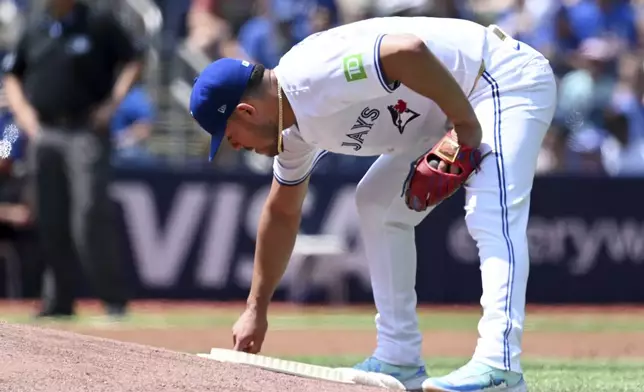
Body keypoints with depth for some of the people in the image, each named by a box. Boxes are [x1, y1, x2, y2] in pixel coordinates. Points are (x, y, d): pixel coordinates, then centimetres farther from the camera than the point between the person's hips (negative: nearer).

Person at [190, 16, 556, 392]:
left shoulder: (311, 75, -25)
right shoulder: (295, 129, 6)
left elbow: (408, 51, -37)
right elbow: (282, 213, 19)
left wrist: (466, 125, -28)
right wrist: (256, 309, 24)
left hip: (508, 78, -11)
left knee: (490, 218, -27)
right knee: (377, 204, 14)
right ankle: (400, 359, 14)